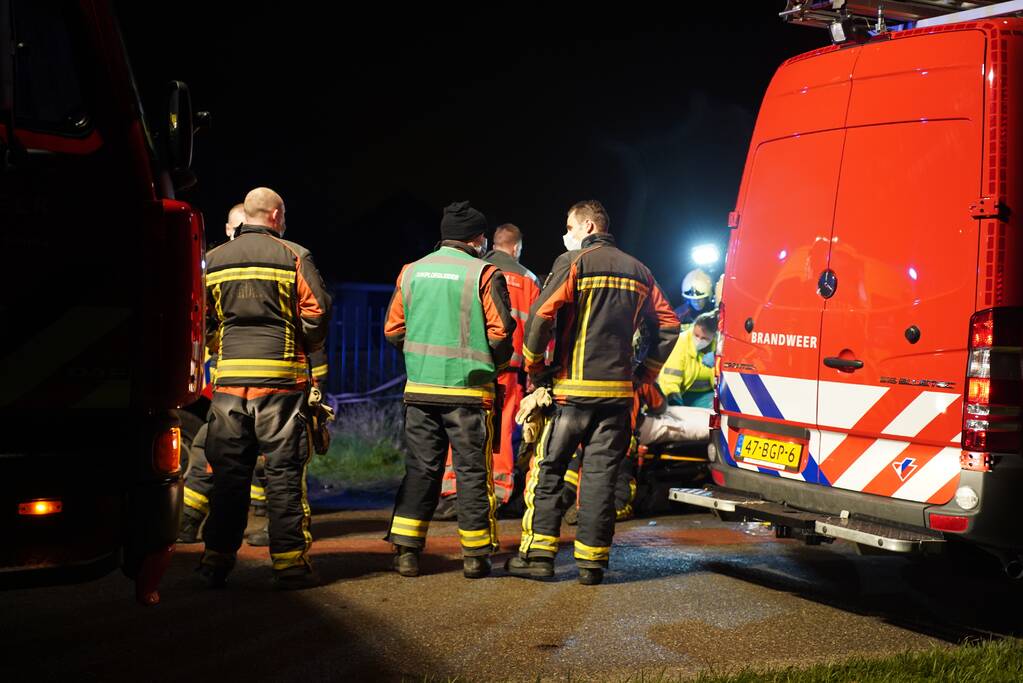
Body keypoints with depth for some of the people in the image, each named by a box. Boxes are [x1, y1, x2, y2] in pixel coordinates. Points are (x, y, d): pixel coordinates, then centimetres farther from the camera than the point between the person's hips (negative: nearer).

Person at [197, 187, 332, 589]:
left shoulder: (213, 261, 10)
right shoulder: (293, 256, -1)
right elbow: (317, 312, -6)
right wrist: (307, 347, 12)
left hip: (230, 377, 3)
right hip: (281, 376, -3)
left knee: (228, 471, 9)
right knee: (284, 471, 2)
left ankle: (217, 559, 9)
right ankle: (289, 561, 2)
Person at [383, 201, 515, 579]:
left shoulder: (411, 272, 7)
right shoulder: (483, 274, -6)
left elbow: (393, 329, 8)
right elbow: (500, 330, -10)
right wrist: (493, 367, 9)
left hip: (420, 389, 4)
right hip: (469, 391, -4)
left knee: (420, 468, 10)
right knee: (472, 471, 6)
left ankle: (405, 550, 7)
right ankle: (475, 555, 11)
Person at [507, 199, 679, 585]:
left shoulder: (573, 263, -4)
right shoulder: (637, 272, 14)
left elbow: (541, 315, -15)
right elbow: (668, 326, 14)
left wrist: (534, 366, -3)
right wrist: (646, 373, 17)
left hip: (572, 387, -4)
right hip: (619, 390, 5)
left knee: (547, 470, 5)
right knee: (601, 475, 7)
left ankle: (538, 554, 2)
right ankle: (592, 562, 8)